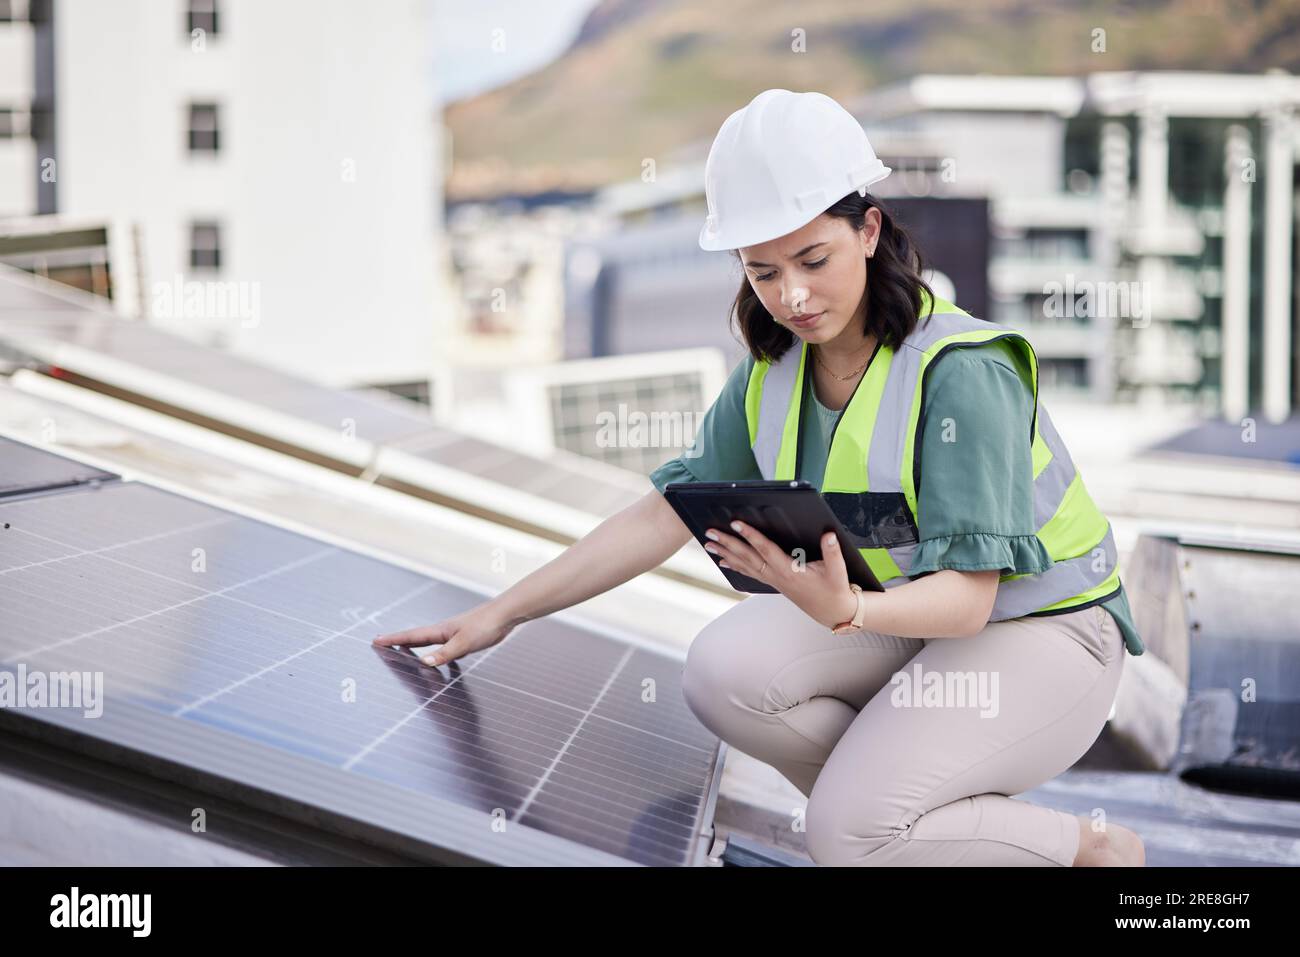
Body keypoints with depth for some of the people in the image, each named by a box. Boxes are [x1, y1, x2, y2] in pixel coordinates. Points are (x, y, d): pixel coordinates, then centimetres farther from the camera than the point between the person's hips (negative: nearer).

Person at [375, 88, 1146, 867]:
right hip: (908, 614, 7)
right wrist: (502, 614, -4)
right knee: (724, 671, -22)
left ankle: (1095, 846, -1)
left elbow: (969, 597, -28)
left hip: (1042, 631, -6)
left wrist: (846, 612, -49)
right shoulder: (773, 374, -2)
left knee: (848, 831, -25)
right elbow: (661, 516, 1)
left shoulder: (962, 372, -24)